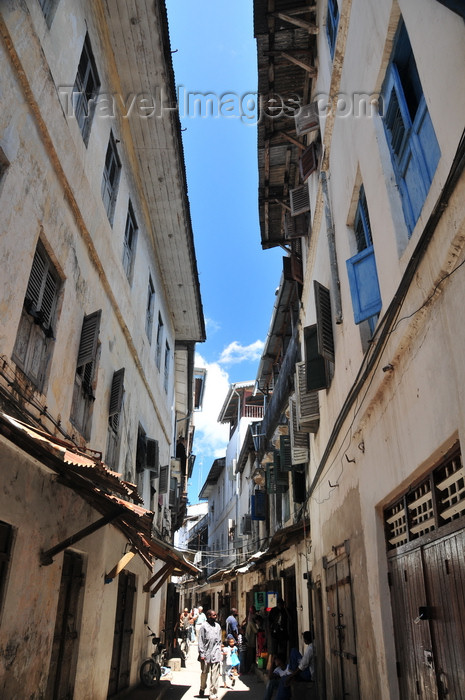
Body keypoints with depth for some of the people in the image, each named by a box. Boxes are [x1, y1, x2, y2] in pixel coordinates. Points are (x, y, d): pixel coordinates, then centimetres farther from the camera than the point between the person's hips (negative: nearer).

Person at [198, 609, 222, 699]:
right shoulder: (204, 626, -3)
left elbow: (219, 640, 15)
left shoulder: (218, 626, 10)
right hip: (206, 653, -2)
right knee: (204, 673, 10)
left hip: (215, 654, 3)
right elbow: (200, 641, -3)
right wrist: (201, 654, -7)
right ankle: (202, 689, 32)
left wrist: (220, 652, 10)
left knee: (215, 674, -2)